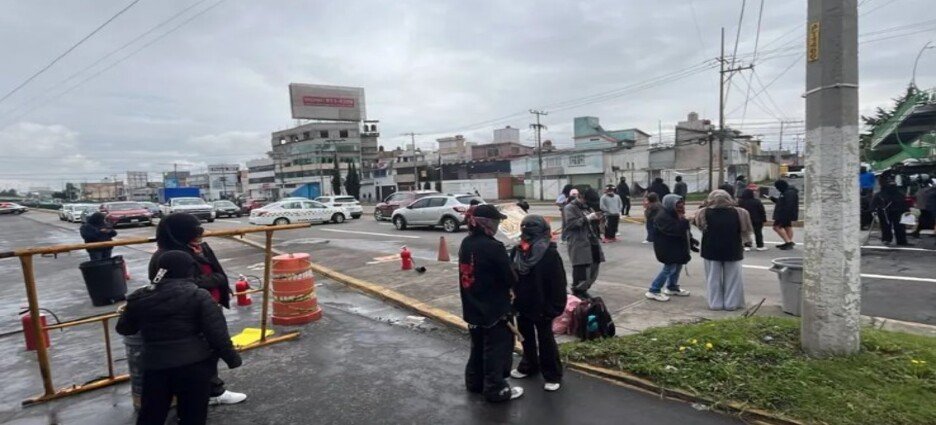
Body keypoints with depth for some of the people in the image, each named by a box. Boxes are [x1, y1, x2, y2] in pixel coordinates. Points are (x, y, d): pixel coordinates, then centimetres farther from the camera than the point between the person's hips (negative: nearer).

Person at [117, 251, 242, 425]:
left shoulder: (139, 297, 5)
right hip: (194, 364, -3)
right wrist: (232, 359, -1)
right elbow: (217, 334, -12)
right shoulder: (198, 295, -9)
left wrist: (126, 311, 42)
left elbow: (123, 329, 21)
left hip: (155, 366, 4)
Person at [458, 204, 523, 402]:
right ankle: (495, 389, 16)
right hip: (495, 309, -8)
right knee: (497, 349, 6)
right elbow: (509, 278, -17)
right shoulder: (493, 247, -23)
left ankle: (475, 382, 34)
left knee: (479, 346, 22)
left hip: (473, 308, 8)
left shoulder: (466, 243, 2)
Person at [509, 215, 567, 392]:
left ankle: (553, 375, 21)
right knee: (526, 339, 21)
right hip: (522, 306, 6)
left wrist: (555, 308, -17)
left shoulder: (550, 255, -18)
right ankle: (529, 365, 41)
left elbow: (558, 285, -16)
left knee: (546, 341, 7)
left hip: (542, 308, -6)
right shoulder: (518, 251, -2)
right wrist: (513, 301, 8)